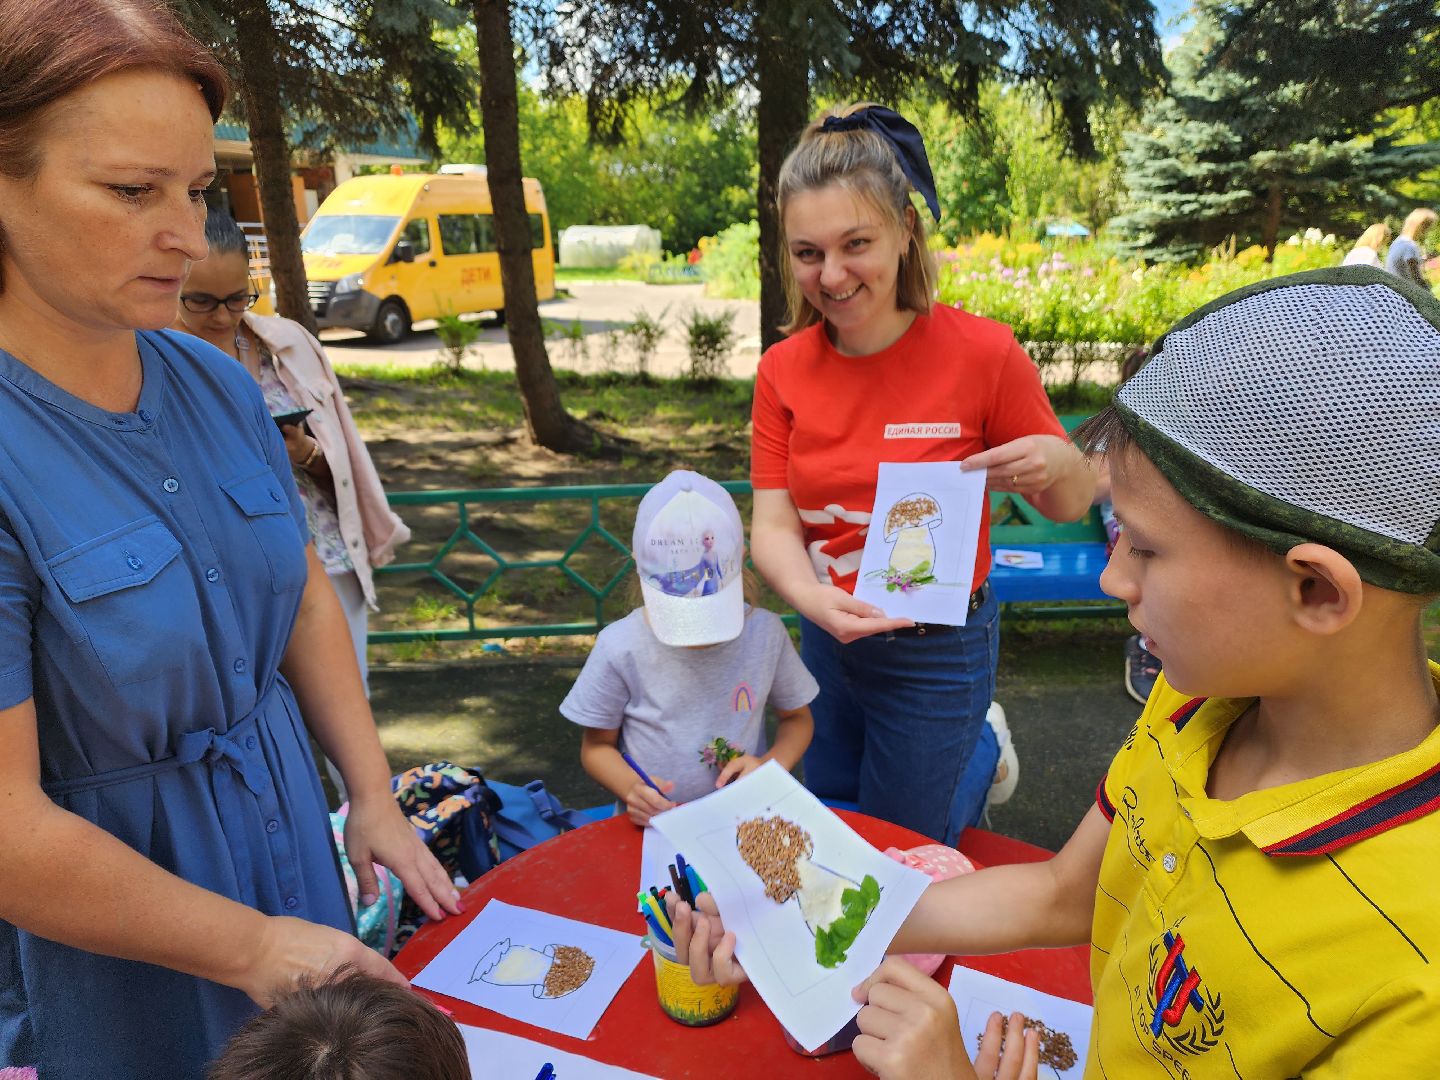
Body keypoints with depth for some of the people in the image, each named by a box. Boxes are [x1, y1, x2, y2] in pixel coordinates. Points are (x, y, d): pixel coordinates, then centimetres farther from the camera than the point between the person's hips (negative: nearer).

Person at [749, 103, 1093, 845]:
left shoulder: (982, 353, -19)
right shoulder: (782, 372, -9)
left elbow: (1070, 506, -8)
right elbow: (772, 523, -10)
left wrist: (1056, 463, -32)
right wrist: (814, 598, -31)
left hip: (937, 647, -4)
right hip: (827, 637, 5)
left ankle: (980, 750, 41)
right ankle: (965, 743, 49)